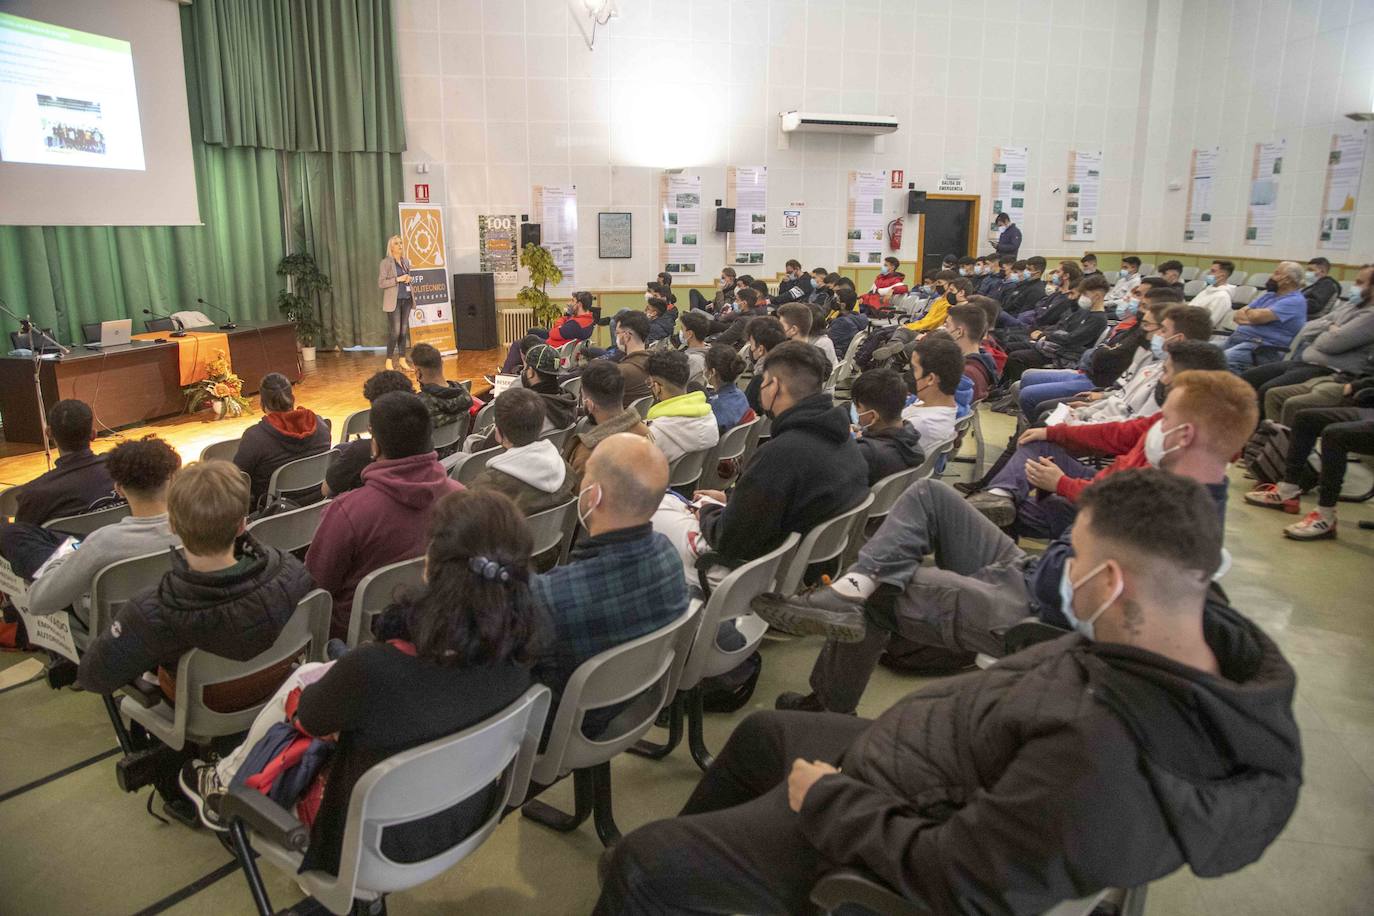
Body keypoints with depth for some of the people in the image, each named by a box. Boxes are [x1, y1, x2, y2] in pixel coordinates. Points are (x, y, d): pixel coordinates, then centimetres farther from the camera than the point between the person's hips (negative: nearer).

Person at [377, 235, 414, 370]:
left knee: (404, 330, 7)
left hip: (406, 299, 6)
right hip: (394, 301, -6)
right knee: (395, 331, -8)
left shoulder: (406, 261, 13)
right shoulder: (386, 262, -4)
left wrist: (409, 279, 4)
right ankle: (388, 362, 1)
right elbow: (380, 283, -9)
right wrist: (398, 279, -16)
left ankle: (403, 360, 14)